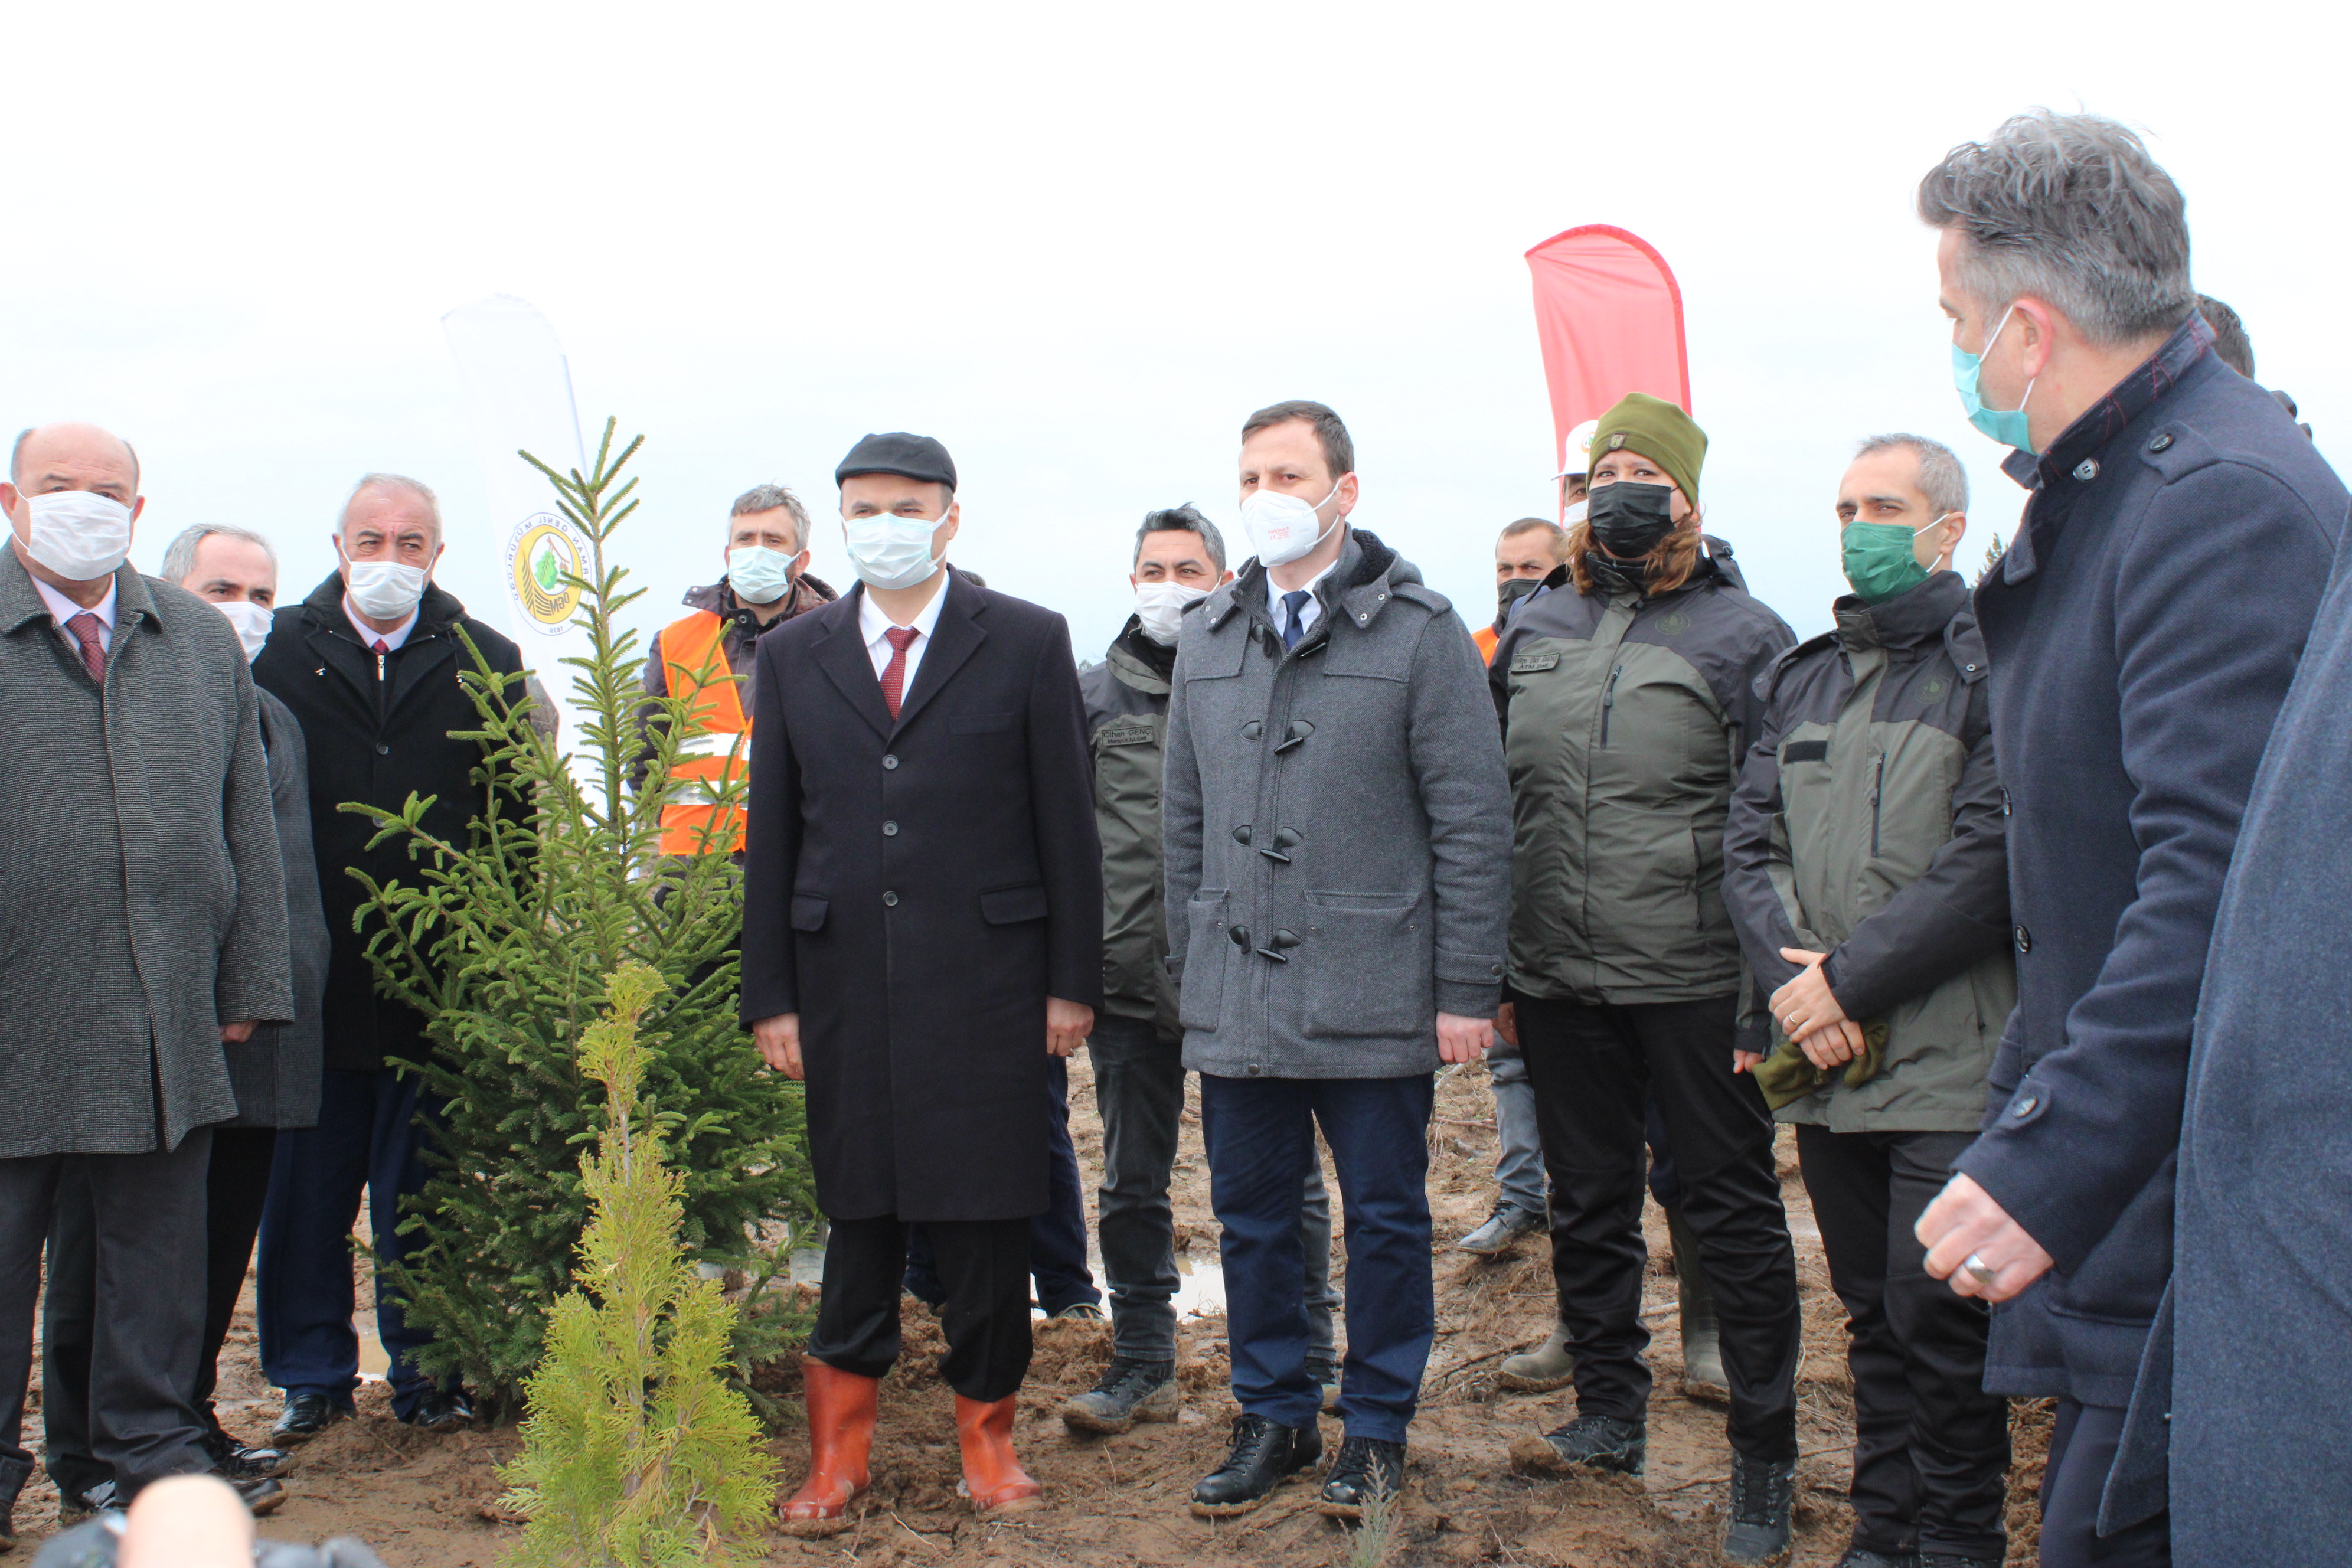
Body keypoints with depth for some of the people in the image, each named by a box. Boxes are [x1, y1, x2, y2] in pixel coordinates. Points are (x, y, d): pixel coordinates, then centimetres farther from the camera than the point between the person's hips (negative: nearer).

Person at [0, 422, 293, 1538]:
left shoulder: (202, 643, 12)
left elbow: (248, 824, 13)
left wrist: (250, 983, 9)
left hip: (168, 1023, 3)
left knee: (158, 1248, 11)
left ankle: (152, 1452, 25)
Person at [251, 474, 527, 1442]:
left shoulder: (484, 663, 5)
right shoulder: (279, 654, 4)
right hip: (315, 976, 0)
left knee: (423, 1195, 8)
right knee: (309, 1188, 8)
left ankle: (428, 1375, 19)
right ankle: (313, 1378, 21)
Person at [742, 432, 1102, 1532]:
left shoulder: (1027, 643, 3)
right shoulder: (793, 656, 10)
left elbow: (1066, 822, 1)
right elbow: (772, 836, 9)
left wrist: (1072, 982, -2)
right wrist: (769, 995, 4)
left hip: (987, 981, -2)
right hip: (844, 979, 2)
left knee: (985, 1215, 5)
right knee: (859, 1211, 8)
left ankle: (986, 1429, 22)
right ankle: (838, 1445, 21)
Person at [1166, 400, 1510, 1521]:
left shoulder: (1419, 630, -3)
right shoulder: (1207, 637, 12)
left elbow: (1472, 823, -5)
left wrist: (1466, 989, -9)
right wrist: (1189, 969, 13)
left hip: (1374, 997, -4)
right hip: (1237, 997, 4)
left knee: (1385, 1220, 7)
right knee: (1252, 1218, 11)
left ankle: (1376, 1427, 23)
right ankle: (1274, 1418, 27)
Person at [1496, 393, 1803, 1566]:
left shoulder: (1744, 635, -3)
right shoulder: (1535, 631, 10)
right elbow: (1492, 808, 14)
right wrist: (1494, 970, 11)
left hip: (1695, 986, -4)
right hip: (1558, 986, 5)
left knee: (1733, 1216, 4)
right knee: (1587, 1207, 15)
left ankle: (1764, 1466, 15)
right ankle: (1610, 1418, 31)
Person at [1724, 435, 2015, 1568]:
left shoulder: (1994, 669, -5)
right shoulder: (1801, 679, 15)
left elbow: (1990, 866, -14)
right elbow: (1749, 844, 11)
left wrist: (1847, 980, -14)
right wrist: (1786, 968, -7)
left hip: (1948, 1059, -5)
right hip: (1826, 1058, 6)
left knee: (1935, 1313, -3)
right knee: (1872, 1308, 14)